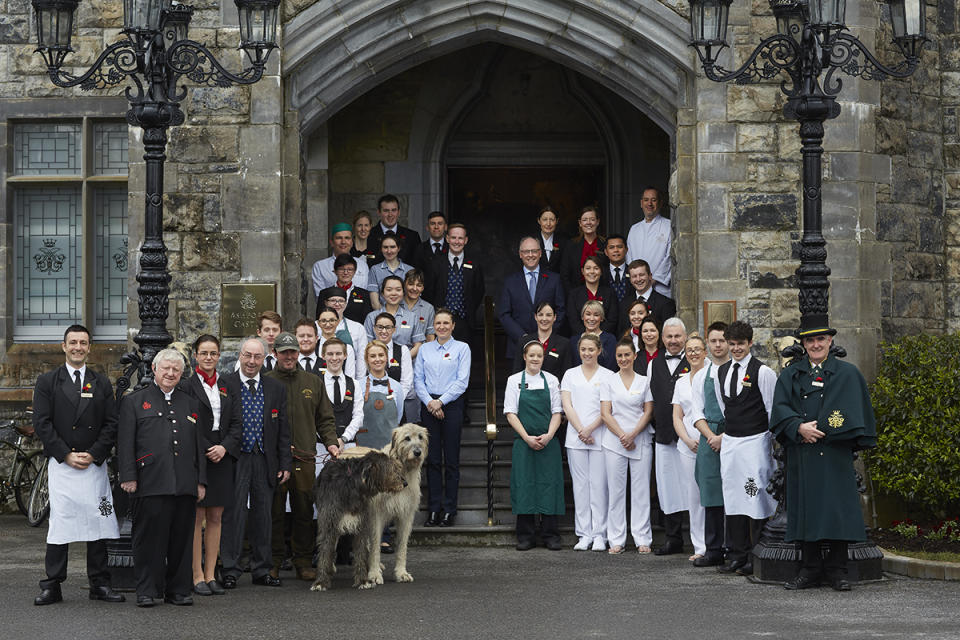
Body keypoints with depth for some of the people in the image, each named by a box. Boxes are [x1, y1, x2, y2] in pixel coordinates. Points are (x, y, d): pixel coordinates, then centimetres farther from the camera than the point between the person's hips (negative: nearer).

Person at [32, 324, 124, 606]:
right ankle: (52, 586, -1)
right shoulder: (47, 382, 6)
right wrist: (66, 455, -10)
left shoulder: (101, 384, 12)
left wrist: (93, 454, -7)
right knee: (60, 522, -5)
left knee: (97, 521, 2)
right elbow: (42, 424, -2)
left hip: (94, 465, 2)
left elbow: (111, 424, 6)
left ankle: (99, 584, 8)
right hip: (61, 466, -2)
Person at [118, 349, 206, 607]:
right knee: (149, 537, -4)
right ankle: (147, 590, 3)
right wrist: (128, 476, -7)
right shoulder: (134, 401, 8)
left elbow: (199, 445, 18)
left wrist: (201, 481, 11)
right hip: (150, 484, -3)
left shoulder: (190, 404, 19)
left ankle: (179, 589, 12)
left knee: (182, 538, 5)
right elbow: (125, 442, 2)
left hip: (185, 486, 3)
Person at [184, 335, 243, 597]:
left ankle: (211, 575, 11)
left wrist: (224, 447, -7)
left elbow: (237, 423, 9)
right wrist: (206, 452, -15)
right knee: (197, 518, -2)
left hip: (222, 458, 5)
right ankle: (197, 576, 2)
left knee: (215, 518, 7)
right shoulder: (188, 386, -3)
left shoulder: (227, 388, 12)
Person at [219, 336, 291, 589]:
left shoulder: (276, 388, 9)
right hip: (235, 460, -3)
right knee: (233, 514, -3)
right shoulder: (224, 385, -2)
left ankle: (261, 570, 17)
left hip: (265, 461, 4)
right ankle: (229, 570, 2)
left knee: (262, 515, 9)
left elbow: (283, 430, 10)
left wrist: (285, 464, 5)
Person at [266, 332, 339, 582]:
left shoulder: (313, 383, 13)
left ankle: (303, 562, 12)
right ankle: (273, 561, 7)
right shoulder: (265, 383, 3)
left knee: (304, 512, 4)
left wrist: (330, 442, 2)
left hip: (305, 457, 3)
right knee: (274, 511, -1)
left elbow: (325, 418, 18)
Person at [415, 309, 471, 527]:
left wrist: (441, 401, -11)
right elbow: (418, 379, 7)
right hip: (429, 406, 3)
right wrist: (429, 402, -7)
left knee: (451, 459, -2)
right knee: (432, 459, 2)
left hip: (452, 405, -2)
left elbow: (462, 381, -4)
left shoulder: (462, 348, 3)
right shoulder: (425, 349, 12)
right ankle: (433, 509, 6)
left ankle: (449, 510, 1)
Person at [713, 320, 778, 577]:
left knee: (756, 497, -7)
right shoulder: (722, 373, 12)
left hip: (755, 441, -6)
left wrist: (772, 442, -2)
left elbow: (773, 410, -4)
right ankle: (736, 554, 13)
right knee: (732, 496, 7)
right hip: (729, 441, 6)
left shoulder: (762, 372, -7)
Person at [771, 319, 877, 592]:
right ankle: (810, 569, 9)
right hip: (801, 454, 2)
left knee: (837, 506, -3)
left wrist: (818, 430, -7)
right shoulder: (790, 375, 13)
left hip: (835, 454, -2)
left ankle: (836, 570, 5)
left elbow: (855, 414, 0)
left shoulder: (848, 374, 7)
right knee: (805, 508, 2)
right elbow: (780, 408, 3)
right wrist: (799, 427, -16)